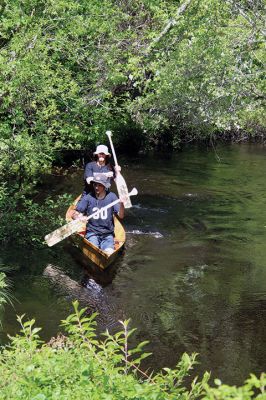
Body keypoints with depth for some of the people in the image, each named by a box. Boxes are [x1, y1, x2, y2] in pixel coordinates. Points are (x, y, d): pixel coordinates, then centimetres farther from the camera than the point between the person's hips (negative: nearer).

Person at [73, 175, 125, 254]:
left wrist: (121, 204, -28)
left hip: (108, 234, 1)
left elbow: (121, 216, -9)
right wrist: (78, 217, -28)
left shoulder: (111, 196, -2)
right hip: (92, 233, -1)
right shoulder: (88, 198, -5)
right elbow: (75, 214, -5)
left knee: (109, 252, -24)